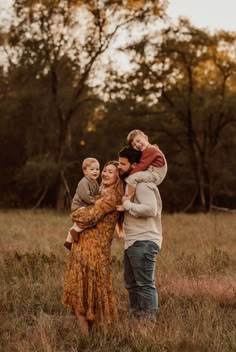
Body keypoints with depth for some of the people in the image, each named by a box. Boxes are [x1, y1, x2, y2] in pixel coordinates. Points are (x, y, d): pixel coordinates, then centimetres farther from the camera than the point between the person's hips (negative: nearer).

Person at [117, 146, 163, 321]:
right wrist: (124, 207, 11)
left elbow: (150, 209, -28)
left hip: (144, 243, -11)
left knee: (145, 284, -9)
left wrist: (128, 205, -18)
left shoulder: (143, 185, -13)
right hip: (132, 242, 11)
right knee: (132, 284, 16)